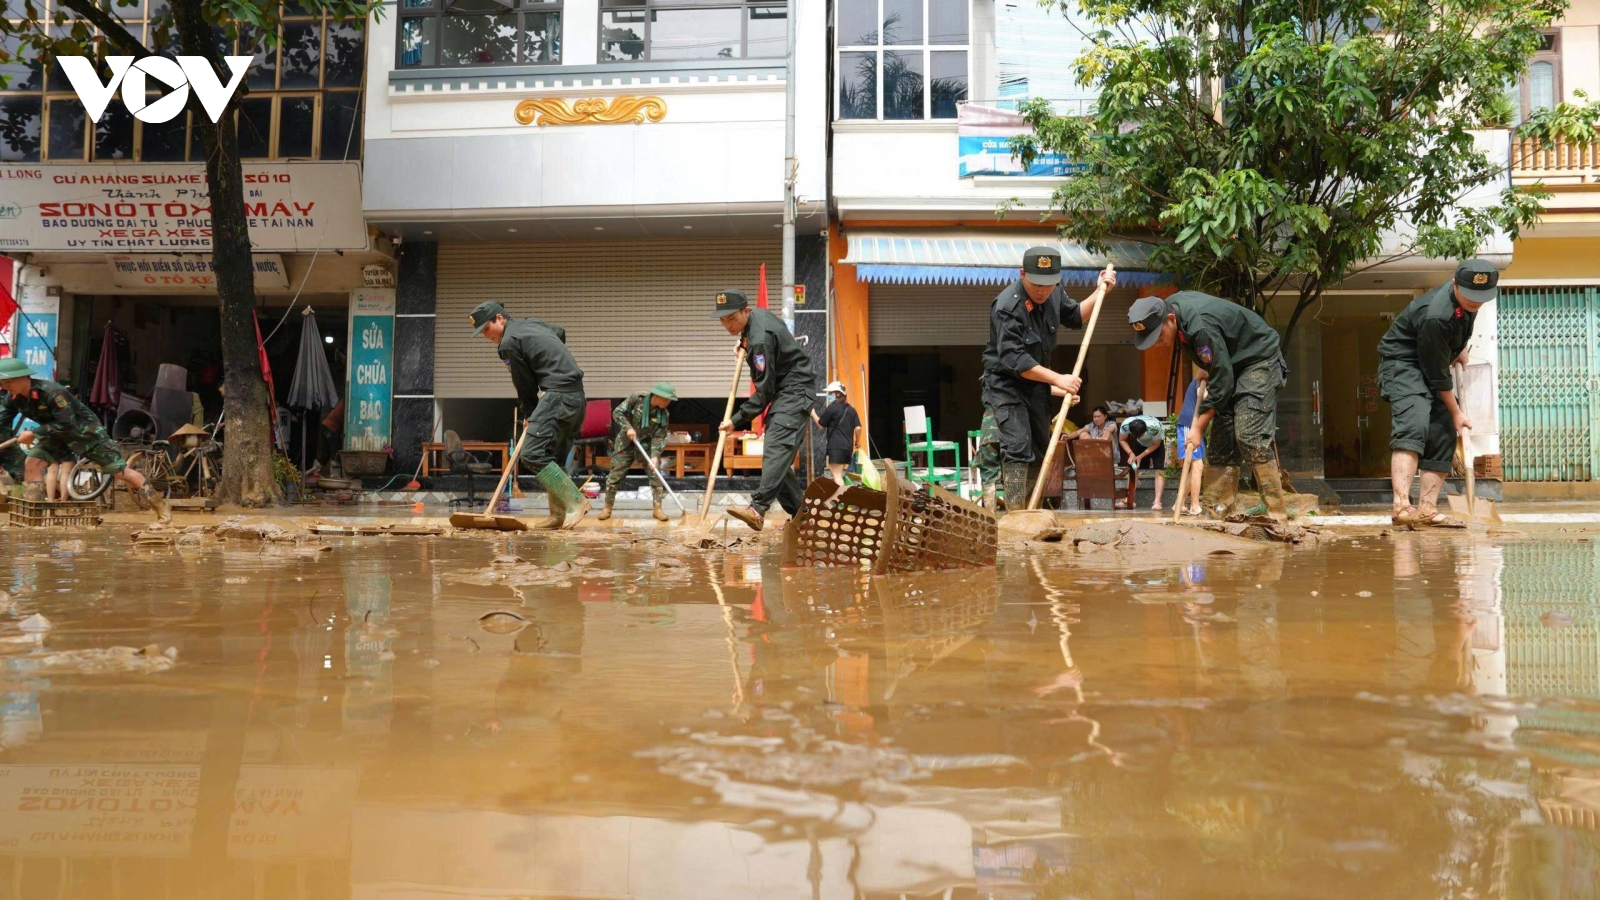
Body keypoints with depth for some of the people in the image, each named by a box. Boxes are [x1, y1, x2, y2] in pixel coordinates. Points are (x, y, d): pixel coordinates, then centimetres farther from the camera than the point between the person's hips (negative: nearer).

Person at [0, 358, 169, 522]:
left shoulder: (51, 391, -33)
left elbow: (66, 424, -34)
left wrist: (33, 433, -31)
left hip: (84, 431, -7)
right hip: (56, 434, 7)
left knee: (120, 471, -7)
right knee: (32, 463, -12)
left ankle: (159, 505, 1)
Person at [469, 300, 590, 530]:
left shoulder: (509, 342, -7)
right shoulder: (531, 323, 20)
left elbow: (525, 384, -2)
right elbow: (560, 332, 41)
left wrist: (528, 415, 11)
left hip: (558, 396, -10)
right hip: (577, 396, 10)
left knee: (532, 455, -15)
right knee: (554, 457, 13)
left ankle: (576, 502, -17)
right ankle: (558, 515, 12)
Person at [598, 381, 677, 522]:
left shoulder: (663, 414, -11)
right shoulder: (637, 399, -18)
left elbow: (659, 437, -12)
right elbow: (617, 412, -13)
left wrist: (655, 456, -23)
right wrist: (628, 427, -25)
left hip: (647, 445, 2)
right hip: (626, 443, -2)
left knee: (656, 476, -5)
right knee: (614, 476, 0)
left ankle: (657, 509, 5)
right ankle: (607, 508, 14)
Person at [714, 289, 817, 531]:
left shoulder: (760, 339, -24)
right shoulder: (758, 315, 7)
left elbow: (764, 391, -24)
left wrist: (736, 420, -21)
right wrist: (745, 345, 17)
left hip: (794, 392, -11)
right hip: (783, 393, 11)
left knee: (776, 448, -26)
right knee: (777, 455, 8)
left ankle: (758, 509, -42)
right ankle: (801, 512, 13)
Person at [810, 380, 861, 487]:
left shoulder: (831, 408, -5)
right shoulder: (851, 409, 13)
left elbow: (821, 424, 3)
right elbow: (858, 428, 7)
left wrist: (813, 413, 18)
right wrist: (857, 441, 23)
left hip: (836, 446, -7)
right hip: (848, 446, 7)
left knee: (837, 476, -10)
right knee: (837, 473, 18)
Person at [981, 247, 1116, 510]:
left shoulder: (1054, 292, -2)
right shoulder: (1007, 306, -26)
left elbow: (1075, 316, 19)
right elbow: (1014, 360, -29)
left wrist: (1100, 291, 6)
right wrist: (1058, 379, -30)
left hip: (1036, 384, 8)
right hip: (1005, 384, -8)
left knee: (1040, 449, 13)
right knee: (1017, 448, -18)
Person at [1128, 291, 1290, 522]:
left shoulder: (1201, 327, -35)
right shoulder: (1170, 306, -7)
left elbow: (1221, 383, -29)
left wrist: (1198, 427, -23)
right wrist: (1205, 370, 7)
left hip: (1259, 359, -9)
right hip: (1231, 362, 9)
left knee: (1249, 435, -19)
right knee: (1221, 436, 3)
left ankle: (1277, 514, -17)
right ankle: (1215, 509, 3)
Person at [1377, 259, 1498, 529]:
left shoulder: (1467, 300, -6)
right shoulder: (1436, 317, -32)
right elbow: (1438, 374, -22)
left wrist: (1461, 352, 18)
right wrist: (1456, 412, -12)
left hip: (1431, 363, 9)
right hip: (1402, 363, -9)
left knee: (1443, 435, 2)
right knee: (1413, 426, -29)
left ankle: (1427, 510, 3)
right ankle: (1402, 506, -40)